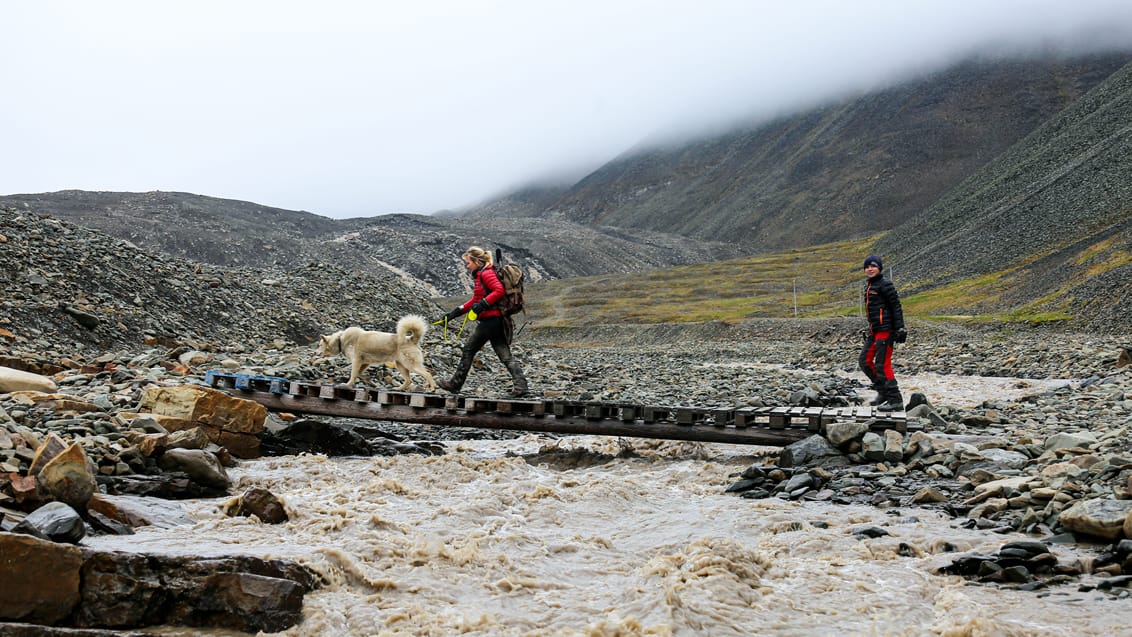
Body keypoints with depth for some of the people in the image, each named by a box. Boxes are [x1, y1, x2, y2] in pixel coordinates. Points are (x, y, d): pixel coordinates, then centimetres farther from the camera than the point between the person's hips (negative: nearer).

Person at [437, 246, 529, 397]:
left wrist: (483, 304, -23)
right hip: (498, 321, 9)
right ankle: (520, 385, -8)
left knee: (469, 349, 5)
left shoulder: (486, 273, -10)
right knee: (505, 355, 3)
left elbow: (499, 291, -22)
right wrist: (456, 312, 24)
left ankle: (455, 383, 15)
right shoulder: (481, 275, 21)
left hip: (490, 320, -9)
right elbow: (476, 300, 27)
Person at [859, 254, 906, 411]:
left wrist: (900, 328, -17)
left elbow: (896, 307, -13)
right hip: (874, 330, 10)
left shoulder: (885, 284, -11)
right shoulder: (869, 285, 16)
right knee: (865, 361, 12)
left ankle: (895, 401, -5)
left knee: (882, 365, -10)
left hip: (885, 329, -10)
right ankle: (883, 392, 21)